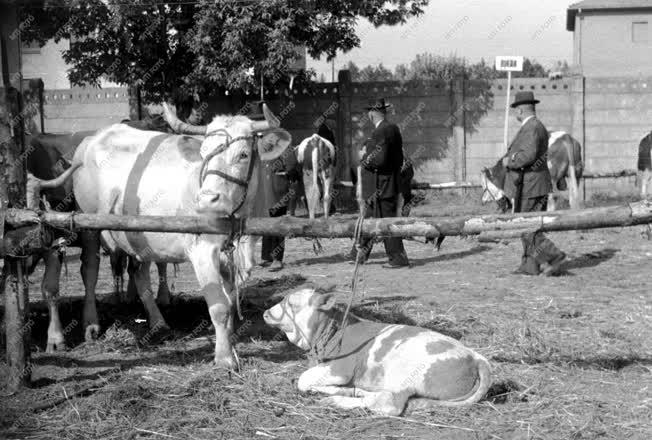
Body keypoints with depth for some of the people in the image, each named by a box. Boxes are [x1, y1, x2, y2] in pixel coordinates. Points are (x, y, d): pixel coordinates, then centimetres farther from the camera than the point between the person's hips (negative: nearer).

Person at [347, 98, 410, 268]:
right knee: (369, 219, 17)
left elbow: (380, 159, -27)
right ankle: (359, 254, 26)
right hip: (389, 183, 10)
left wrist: (365, 157, -9)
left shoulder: (381, 132, -18)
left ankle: (398, 258, 3)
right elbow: (399, 159, 16)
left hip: (381, 186, -10)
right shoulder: (393, 128, 12)